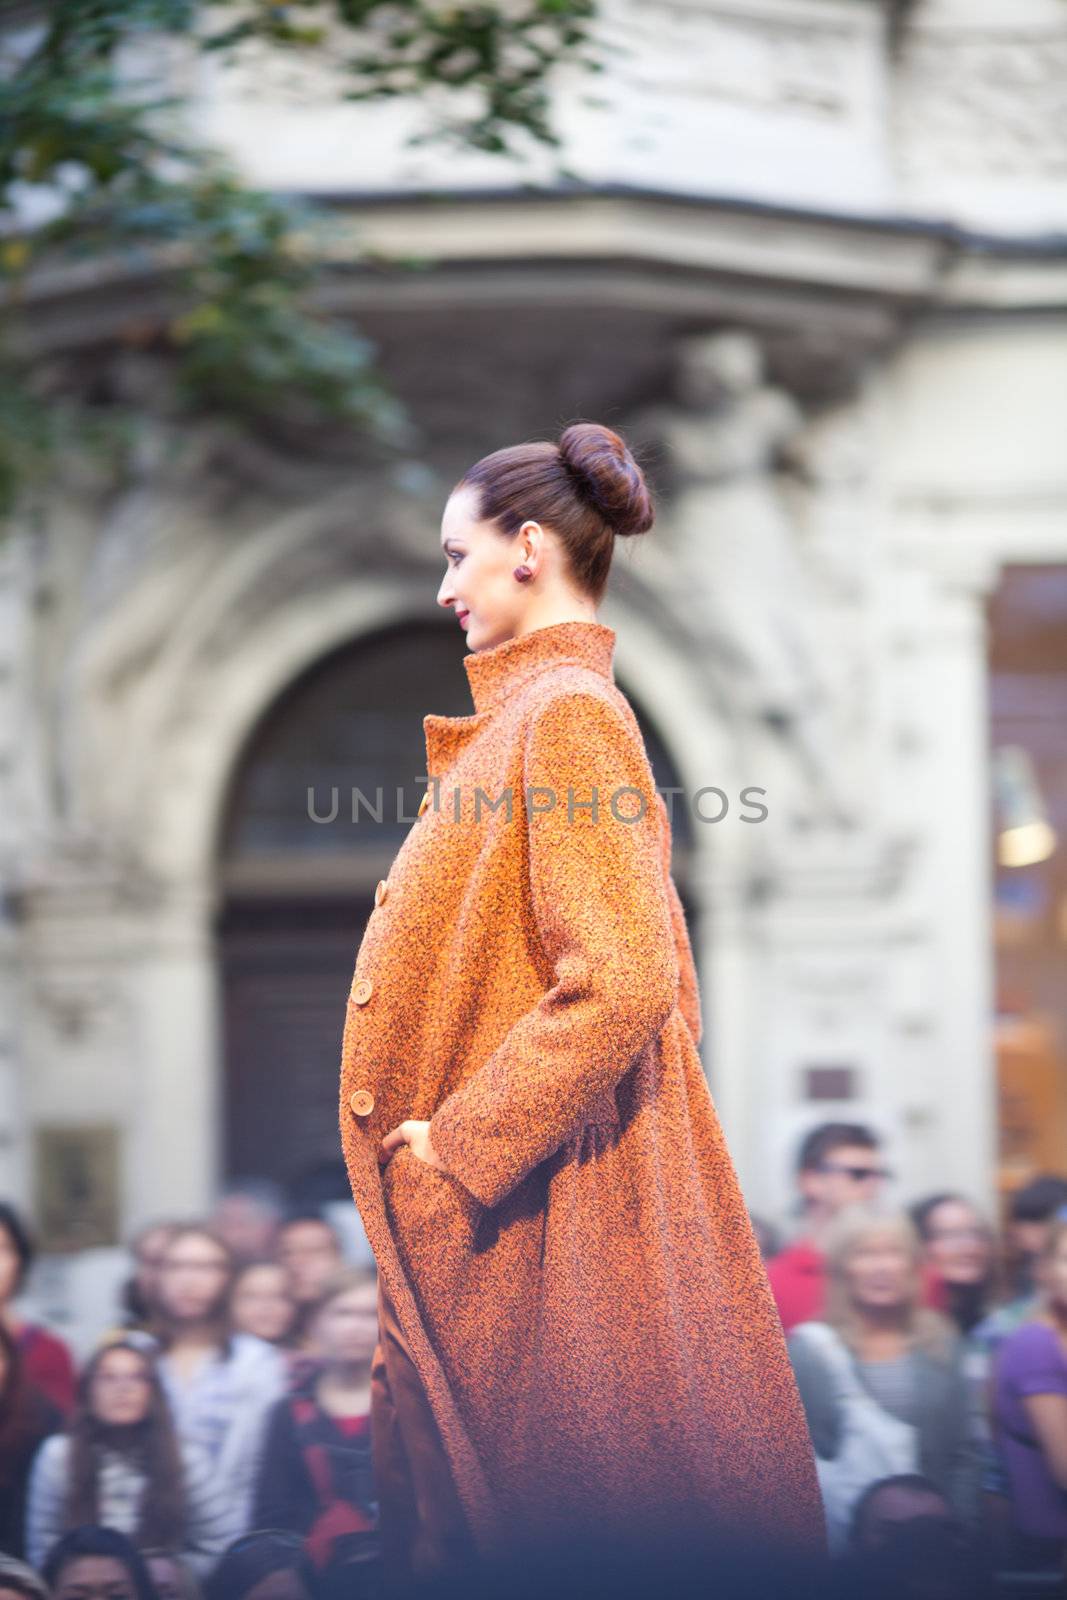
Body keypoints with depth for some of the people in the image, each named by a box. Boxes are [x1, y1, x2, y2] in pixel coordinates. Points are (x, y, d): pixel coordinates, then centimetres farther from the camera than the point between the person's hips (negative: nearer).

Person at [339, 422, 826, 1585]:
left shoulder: (567, 714, -14)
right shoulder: (539, 712, 15)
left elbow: (621, 984, -25)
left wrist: (457, 1143, -20)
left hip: (524, 1202, -9)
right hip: (486, 1190, 9)